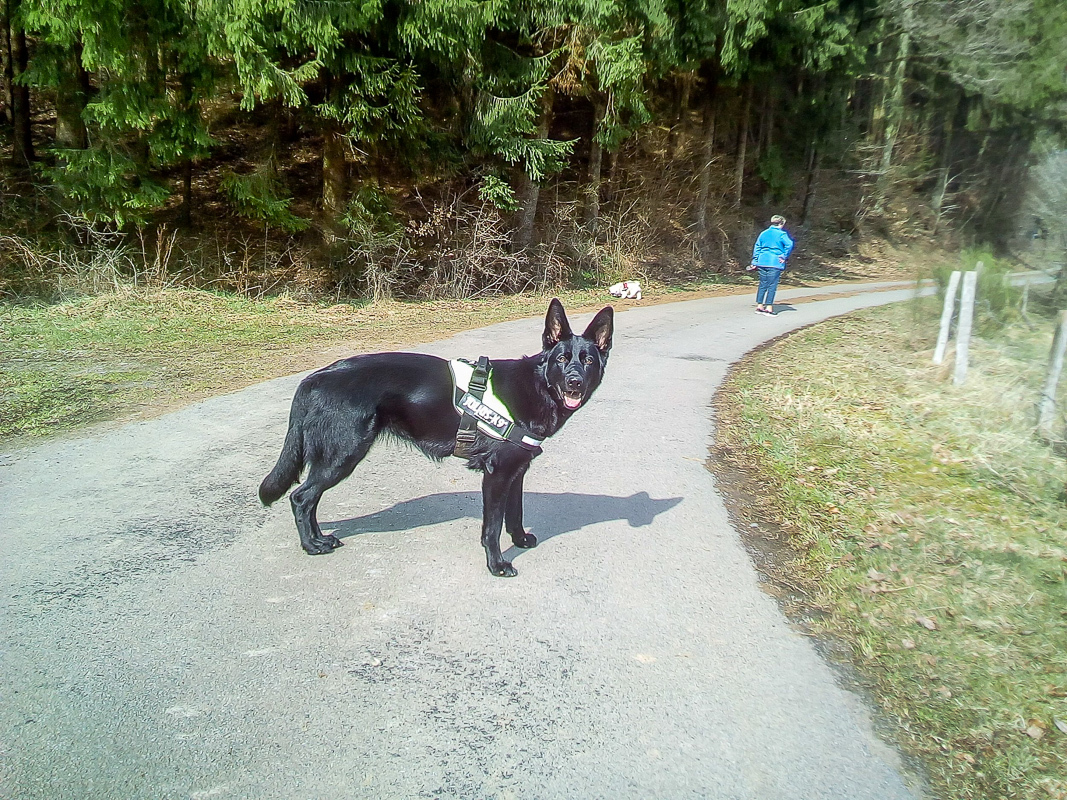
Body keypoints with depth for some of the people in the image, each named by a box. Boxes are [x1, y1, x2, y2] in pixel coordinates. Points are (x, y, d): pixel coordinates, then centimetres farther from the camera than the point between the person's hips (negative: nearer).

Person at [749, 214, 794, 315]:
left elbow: (757, 247, 13)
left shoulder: (763, 233, 13)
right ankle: (769, 307, -2)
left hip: (762, 262, 5)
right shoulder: (782, 234, -4)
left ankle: (759, 306, 11)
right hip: (775, 263, -5)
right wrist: (784, 257, -7)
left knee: (762, 285, 11)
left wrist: (755, 261, 15)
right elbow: (789, 245, -17)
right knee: (772, 286, -1)